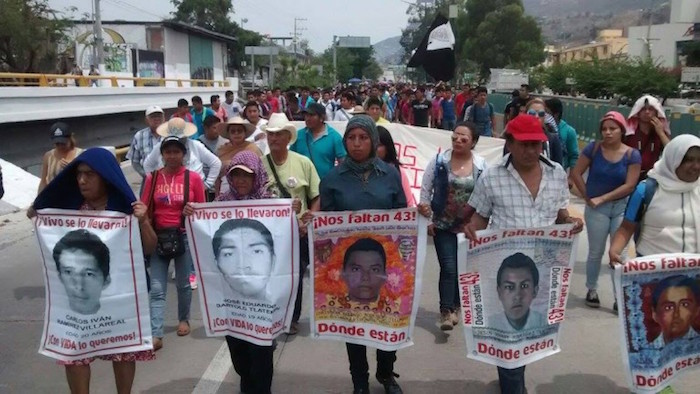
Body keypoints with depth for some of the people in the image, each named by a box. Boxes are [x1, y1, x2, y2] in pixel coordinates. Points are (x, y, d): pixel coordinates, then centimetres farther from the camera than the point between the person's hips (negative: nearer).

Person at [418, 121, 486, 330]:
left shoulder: (482, 165, -4)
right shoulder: (439, 161, -7)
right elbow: (425, 190, -2)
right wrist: (427, 219, -4)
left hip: (469, 226, 2)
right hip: (443, 225, -2)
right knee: (448, 267, -8)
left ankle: (454, 306, 32)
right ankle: (446, 311, 1)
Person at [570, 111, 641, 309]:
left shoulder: (632, 155, -8)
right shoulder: (594, 148, -8)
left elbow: (630, 185, -12)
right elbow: (576, 173, -4)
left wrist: (602, 198, -15)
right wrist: (588, 196, -5)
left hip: (622, 207, 0)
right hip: (596, 209, 0)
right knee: (596, 252, 11)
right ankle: (592, 290, 28)